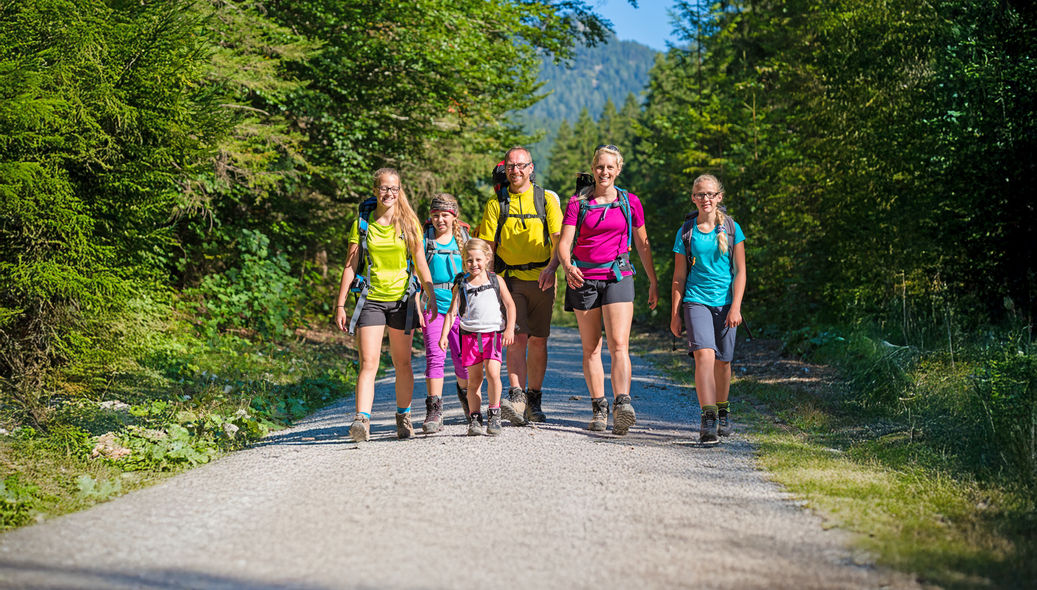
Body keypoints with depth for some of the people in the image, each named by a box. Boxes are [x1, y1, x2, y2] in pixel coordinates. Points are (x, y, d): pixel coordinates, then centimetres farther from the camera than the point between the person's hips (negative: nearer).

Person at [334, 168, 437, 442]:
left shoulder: (408, 224, 5)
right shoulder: (362, 224, 3)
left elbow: (420, 265, 8)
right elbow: (350, 266, 4)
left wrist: (431, 297, 2)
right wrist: (340, 304, 0)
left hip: (402, 299, 1)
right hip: (371, 300, -1)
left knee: (402, 363, 9)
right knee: (368, 362, -12)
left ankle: (404, 418, 22)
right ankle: (362, 420, -20)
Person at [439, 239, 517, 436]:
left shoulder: (496, 281, 6)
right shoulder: (461, 285, 7)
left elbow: (510, 305, 7)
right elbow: (452, 312, 5)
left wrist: (510, 329, -5)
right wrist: (444, 335, -6)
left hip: (493, 333, -1)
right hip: (470, 336, 1)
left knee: (492, 373, -16)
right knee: (474, 380, 3)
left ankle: (494, 414, -4)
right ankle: (474, 419, 10)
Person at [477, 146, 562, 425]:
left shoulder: (546, 199, 6)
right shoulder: (496, 203, 8)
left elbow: (559, 239, -1)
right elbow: (487, 245, 7)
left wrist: (551, 267, -18)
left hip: (541, 279, 1)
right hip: (510, 279, -1)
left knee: (538, 340, 5)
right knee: (517, 338, -14)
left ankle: (534, 400, 17)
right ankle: (516, 399, -22)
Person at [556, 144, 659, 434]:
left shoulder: (630, 202, 7)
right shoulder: (578, 202, 4)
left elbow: (643, 244, 14)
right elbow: (564, 242, -4)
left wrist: (653, 281, 12)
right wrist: (568, 267, -24)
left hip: (618, 275, -1)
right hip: (583, 277, 1)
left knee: (619, 344, -15)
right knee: (591, 347, 5)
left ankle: (622, 404, -27)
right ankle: (599, 409, 11)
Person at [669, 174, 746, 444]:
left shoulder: (732, 229, 4)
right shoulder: (686, 232, 4)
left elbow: (740, 271, 3)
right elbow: (679, 276, 8)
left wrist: (735, 306, -7)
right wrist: (675, 313, 5)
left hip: (725, 303, 1)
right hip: (696, 301, -1)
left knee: (722, 361, 9)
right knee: (704, 354, -20)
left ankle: (723, 412, 32)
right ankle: (708, 418, -26)